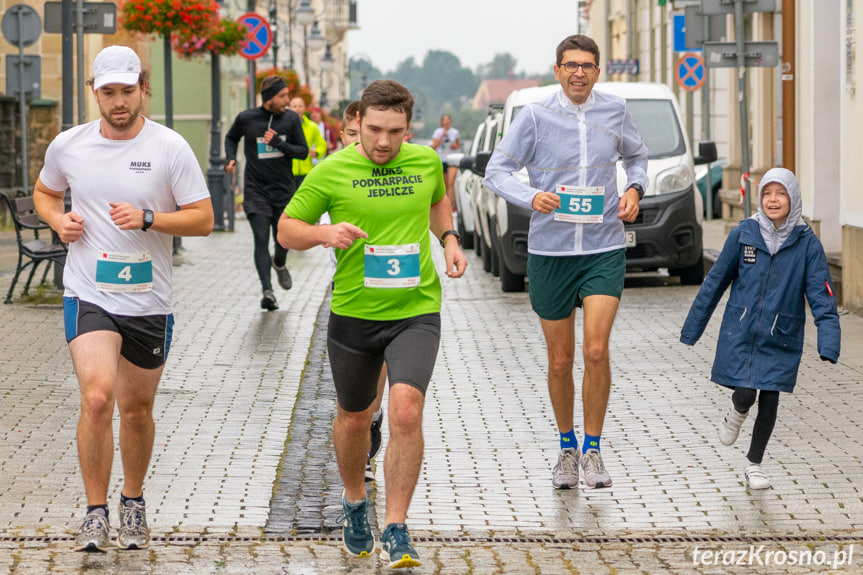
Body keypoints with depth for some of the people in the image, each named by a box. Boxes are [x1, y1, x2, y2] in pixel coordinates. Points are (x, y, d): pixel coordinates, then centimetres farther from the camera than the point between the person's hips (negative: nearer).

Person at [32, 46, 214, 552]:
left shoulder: (170, 148, -6)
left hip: (149, 301, 0)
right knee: (97, 397, -19)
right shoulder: (68, 146, 1)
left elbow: (203, 219, -6)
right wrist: (58, 220, -2)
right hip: (88, 295, 0)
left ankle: (133, 500, 36)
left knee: (137, 408, 12)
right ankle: (96, 513, -7)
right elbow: (45, 192, 20)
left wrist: (149, 218, -21)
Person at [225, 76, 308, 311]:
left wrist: (278, 143, -15)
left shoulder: (291, 118, -1)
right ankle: (267, 290, -18)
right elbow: (231, 138, 15)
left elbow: (303, 151, 0)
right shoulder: (246, 119, -5)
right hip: (256, 191, -2)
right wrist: (231, 159, -2)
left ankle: (279, 263, 46)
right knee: (261, 239, -12)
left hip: (283, 190, 2)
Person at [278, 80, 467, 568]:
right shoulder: (331, 172, -7)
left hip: (416, 312, 0)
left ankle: (396, 531, -11)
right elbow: (286, 229, -1)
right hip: (353, 313, 0)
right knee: (354, 419, 16)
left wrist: (449, 240, 7)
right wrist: (325, 233, -20)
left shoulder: (426, 161, 2)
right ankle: (355, 503, 45)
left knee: (406, 412, -19)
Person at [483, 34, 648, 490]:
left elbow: (636, 155, 22)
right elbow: (496, 171, -3)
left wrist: (634, 188, 1)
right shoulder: (535, 116, -4)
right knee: (560, 361, 7)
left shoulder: (614, 111, 3)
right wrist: (531, 197, -21)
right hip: (550, 251, 0)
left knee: (596, 350, -14)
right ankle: (567, 448, 27)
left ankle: (592, 449, 1)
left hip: (605, 251, 0)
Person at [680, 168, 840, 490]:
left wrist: (829, 344, -20)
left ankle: (753, 466, 24)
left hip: (780, 339, 0)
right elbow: (715, 282, 4)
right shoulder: (743, 234, -4)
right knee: (745, 395, -9)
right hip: (740, 333, 0)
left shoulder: (807, 243, -6)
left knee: (769, 399, 5)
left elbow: (822, 298, -8)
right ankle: (735, 414, 29)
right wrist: (692, 328, 8)